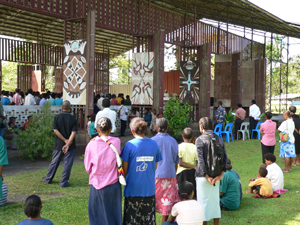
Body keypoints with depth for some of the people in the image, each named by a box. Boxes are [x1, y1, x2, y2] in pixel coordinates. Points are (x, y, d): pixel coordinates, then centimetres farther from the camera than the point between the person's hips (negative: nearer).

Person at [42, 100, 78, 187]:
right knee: (67, 163, 5)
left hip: (58, 144, 2)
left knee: (54, 162, 14)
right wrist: (68, 143, -18)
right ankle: (64, 182, 7)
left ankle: (48, 179, 27)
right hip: (70, 146, -2)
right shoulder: (73, 119, -7)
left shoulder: (57, 117, -4)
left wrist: (65, 140, -9)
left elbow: (55, 130, -11)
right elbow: (73, 133, -16)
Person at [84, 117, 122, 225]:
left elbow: (87, 167, 3)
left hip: (97, 185, 0)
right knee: (114, 215, 13)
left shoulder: (91, 145, -8)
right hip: (113, 185, 0)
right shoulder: (116, 142, -8)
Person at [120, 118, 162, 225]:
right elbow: (154, 167, 8)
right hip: (149, 189, 4)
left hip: (133, 189, -3)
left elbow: (124, 170, -5)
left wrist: (123, 180, 13)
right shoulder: (154, 144, 0)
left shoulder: (130, 145, -11)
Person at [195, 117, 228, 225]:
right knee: (215, 201, 15)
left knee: (203, 203, 2)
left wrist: (207, 176, -15)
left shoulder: (200, 140, -11)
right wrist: (221, 174, -6)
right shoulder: (219, 139, 6)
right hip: (216, 177, 5)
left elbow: (200, 160, -18)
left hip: (203, 176, -5)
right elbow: (225, 157, 0)